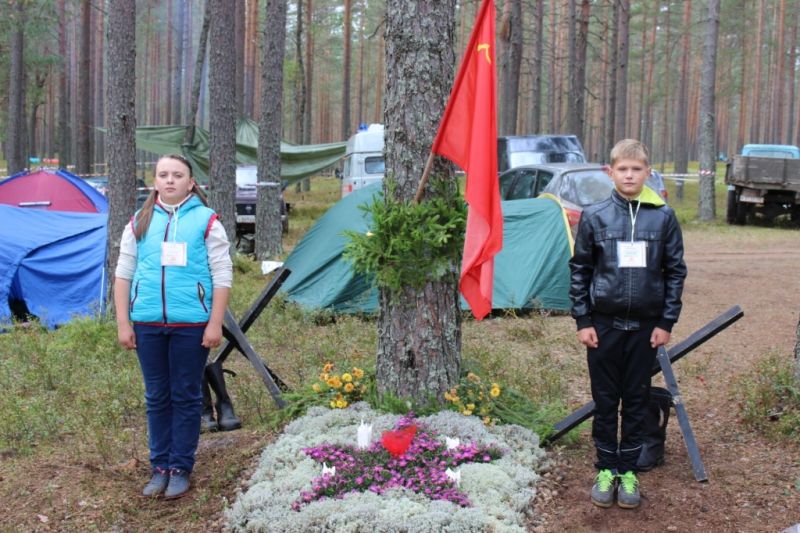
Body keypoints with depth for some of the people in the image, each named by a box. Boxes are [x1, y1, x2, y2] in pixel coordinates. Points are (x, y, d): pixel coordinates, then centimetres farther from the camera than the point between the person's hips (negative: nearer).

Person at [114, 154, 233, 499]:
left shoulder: (206, 220, -1)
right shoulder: (140, 222, 7)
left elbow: (222, 275, -2)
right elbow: (123, 274, 10)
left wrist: (215, 324, -7)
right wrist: (123, 323, 4)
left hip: (191, 324, -3)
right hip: (148, 324, 3)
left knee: (186, 397, 6)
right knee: (157, 397, 11)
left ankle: (181, 469, 16)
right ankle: (160, 467, 22)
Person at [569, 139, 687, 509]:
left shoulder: (663, 217, -1)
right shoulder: (595, 217, -2)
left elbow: (675, 271, 4)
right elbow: (579, 270, 3)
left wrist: (667, 322, 1)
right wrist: (582, 321, -1)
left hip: (645, 325, 0)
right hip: (604, 324, 0)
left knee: (637, 399, 9)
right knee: (605, 399, 8)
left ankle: (628, 470, 21)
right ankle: (606, 469, 21)